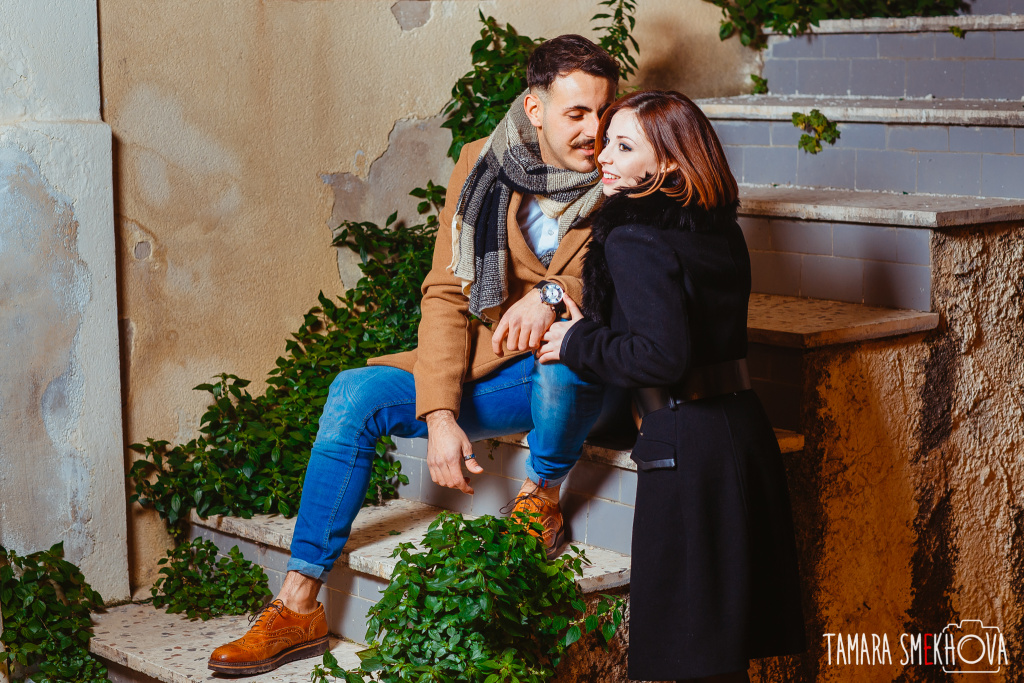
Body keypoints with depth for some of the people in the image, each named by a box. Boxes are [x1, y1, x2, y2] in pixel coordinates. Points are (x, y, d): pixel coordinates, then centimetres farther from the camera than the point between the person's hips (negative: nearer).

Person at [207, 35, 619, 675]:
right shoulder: (482, 166, -1)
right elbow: (447, 294, -4)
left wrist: (556, 293, -30)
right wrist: (440, 414, -16)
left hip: (580, 372, -4)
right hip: (491, 368, 4)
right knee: (356, 393, -13)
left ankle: (543, 495, -10)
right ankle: (299, 608, -9)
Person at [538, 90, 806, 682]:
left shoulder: (633, 240, -12)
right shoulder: (719, 229, 12)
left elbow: (661, 356, -22)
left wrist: (579, 342, -6)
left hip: (687, 445, -8)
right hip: (745, 426, 8)